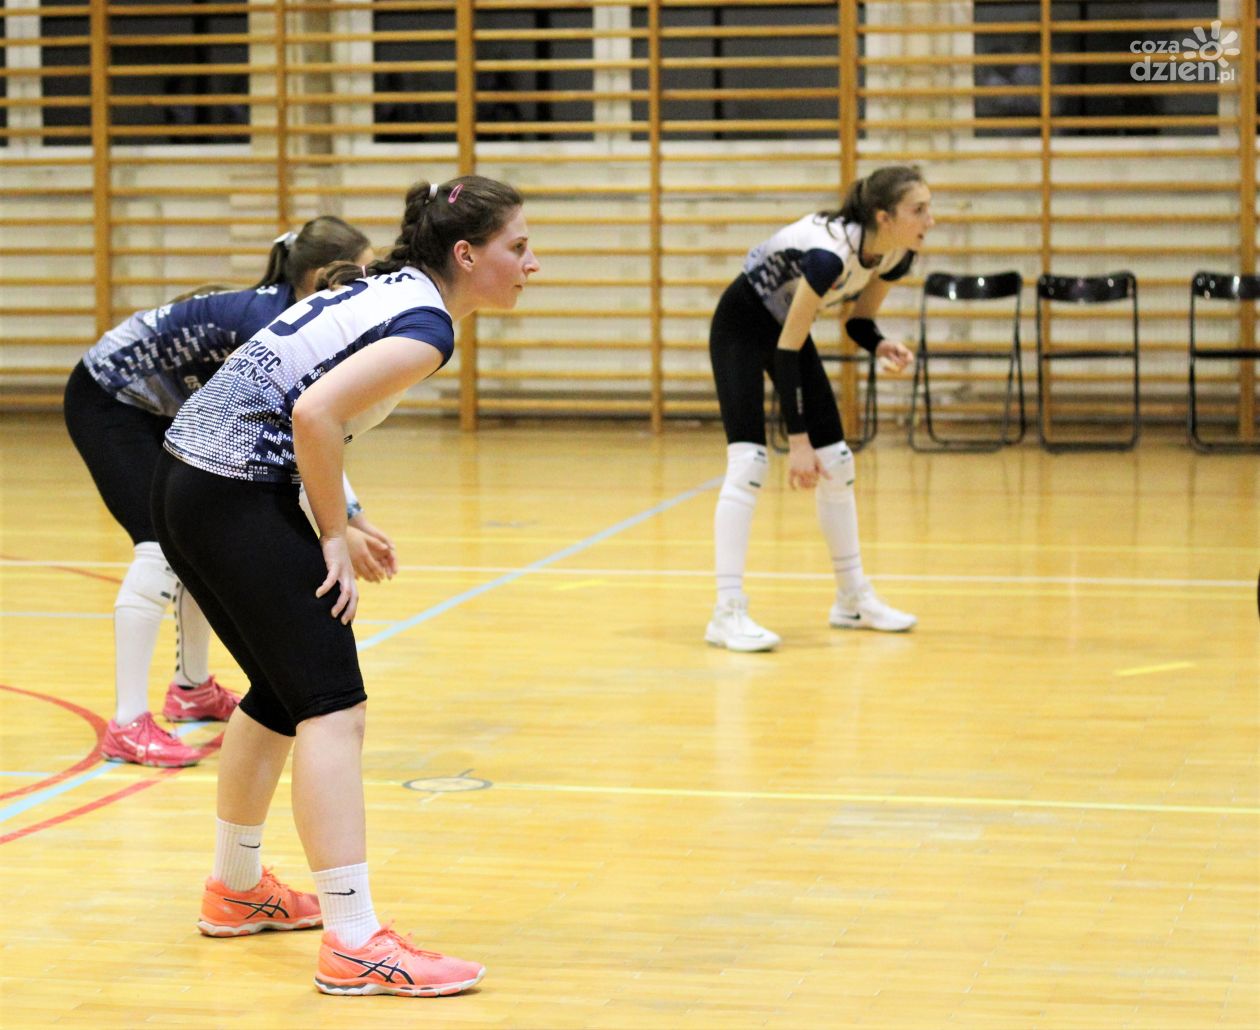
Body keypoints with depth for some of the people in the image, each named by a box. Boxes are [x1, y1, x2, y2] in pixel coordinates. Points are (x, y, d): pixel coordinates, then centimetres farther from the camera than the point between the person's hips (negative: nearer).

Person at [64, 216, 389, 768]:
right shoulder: (265, 322, -31)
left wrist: (357, 522, -4)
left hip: (162, 409, 10)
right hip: (105, 399, -10)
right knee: (163, 546, -18)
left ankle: (192, 690, 29)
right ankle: (127, 726, -18)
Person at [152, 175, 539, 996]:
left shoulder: (391, 286, 15)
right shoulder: (427, 325, -13)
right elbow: (316, 413, -26)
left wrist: (330, 527, 16)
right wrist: (336, 538, -14)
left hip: (191, 479, 10)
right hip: (237, 492, -10)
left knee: (283, 692, 22)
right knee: (333, 705, -11)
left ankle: (236, 890, 36)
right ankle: (355, 945, -14)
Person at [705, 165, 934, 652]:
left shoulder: (895, 256, -14)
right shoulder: (831, 252, -37)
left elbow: (858, 321, 3)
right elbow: (785, 350, -32)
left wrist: (881, 346, -20)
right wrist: (798, 440, -32)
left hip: (789, 326, 8)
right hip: (742, 324, -8)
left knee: (836, 461, 7)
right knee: (749, 460, -20)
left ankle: (853, 599, 20)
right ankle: (727, 613, -20)